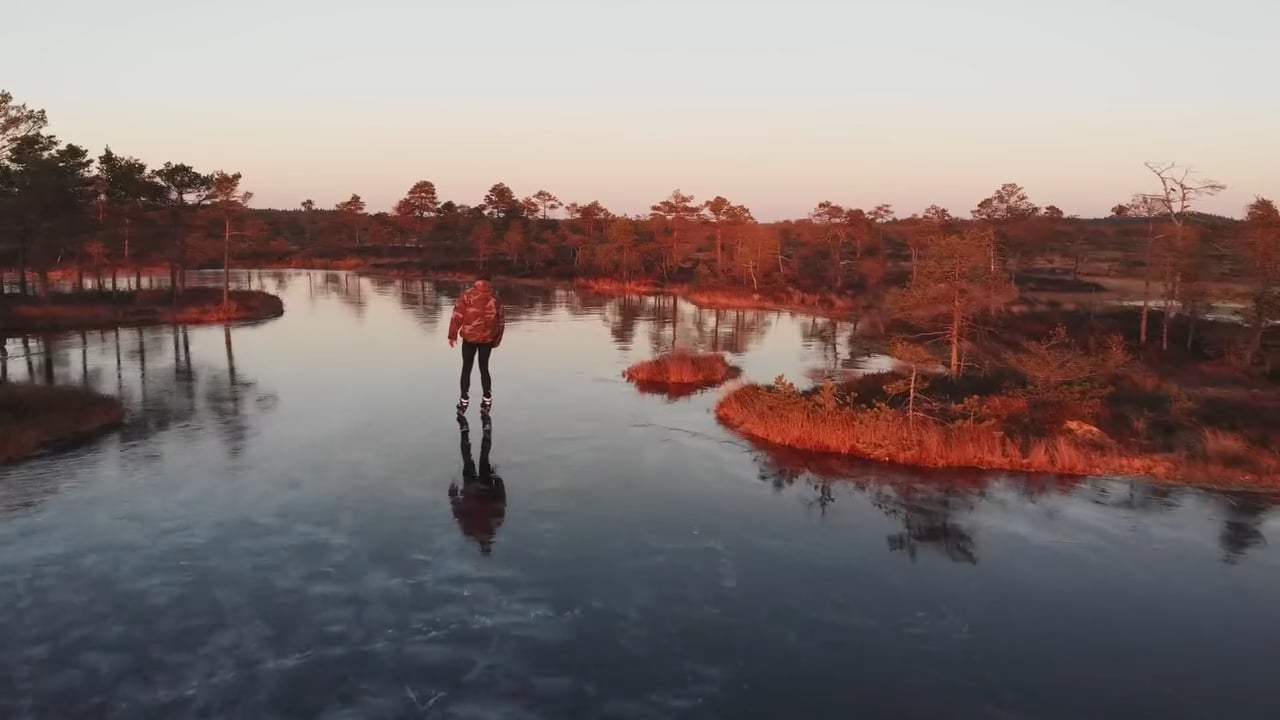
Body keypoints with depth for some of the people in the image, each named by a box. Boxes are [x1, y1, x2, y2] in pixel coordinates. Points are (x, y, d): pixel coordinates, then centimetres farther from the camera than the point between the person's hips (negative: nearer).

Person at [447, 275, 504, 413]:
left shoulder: (468, 295, -2)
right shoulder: (495, 298, 6)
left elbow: (457, 315, -7)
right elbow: (501, 321, 8)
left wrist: (452, 335, -1)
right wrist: (497, 340, 18)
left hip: (469, 337, -2)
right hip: (487, 338, 2)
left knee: (466, 368, 8)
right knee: (484, 368, 14)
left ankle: (464, 401, 7)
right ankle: (487, 400, 13)